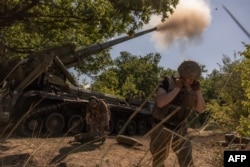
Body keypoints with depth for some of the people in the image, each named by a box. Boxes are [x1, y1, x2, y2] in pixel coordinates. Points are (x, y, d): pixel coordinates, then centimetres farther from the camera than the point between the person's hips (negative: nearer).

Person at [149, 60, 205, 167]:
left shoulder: (192, 88, -2)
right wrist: (177, 88, -26)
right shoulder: (167, 82, -15)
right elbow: (160, 102, -30)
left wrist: (198, 91, -13)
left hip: (180, 129, 3)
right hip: (162, 129, -3)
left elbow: (201, 109, -2)